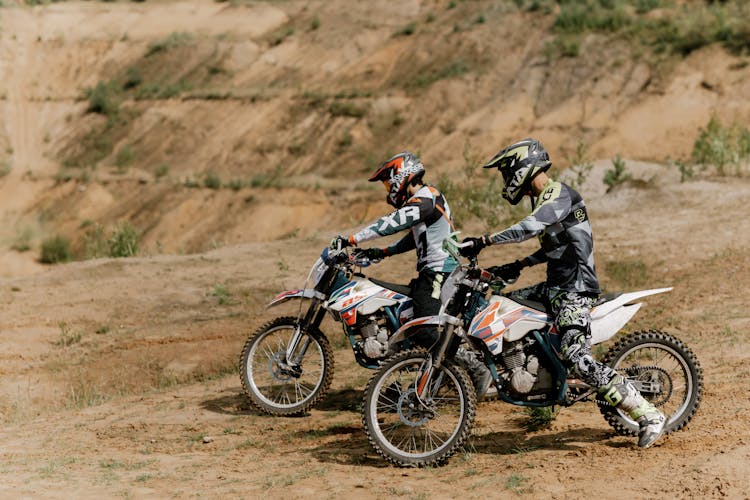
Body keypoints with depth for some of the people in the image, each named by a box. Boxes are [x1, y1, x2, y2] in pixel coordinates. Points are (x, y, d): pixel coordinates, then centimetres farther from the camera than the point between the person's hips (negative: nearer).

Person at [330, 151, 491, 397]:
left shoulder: (424, 201, -15)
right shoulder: (425, 198, 18)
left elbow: (390, 224, -24)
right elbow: (414, 237, 27)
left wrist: (351, 239, -25)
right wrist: (383, 252, 19)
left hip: (438, 272, -11)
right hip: (434, 271, 11)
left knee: (426, 333, -19)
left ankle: (477, 369, -15)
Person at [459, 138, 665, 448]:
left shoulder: (558, 194, -14)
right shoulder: (544, 198, 18)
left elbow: (528, 228, -31)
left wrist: (483, 241, -33)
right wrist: (519, 265, 19)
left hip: (574, 290, -11)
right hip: (556, 286, 11)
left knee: (578, 359, -21)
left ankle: (649, 417, -17)